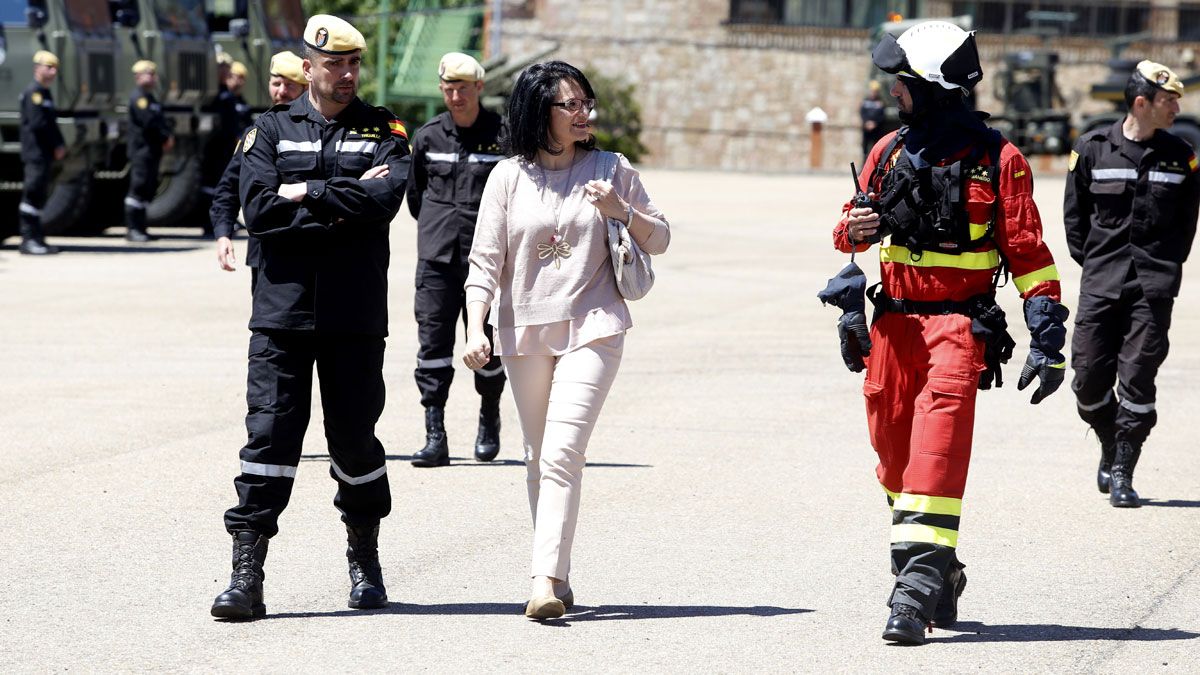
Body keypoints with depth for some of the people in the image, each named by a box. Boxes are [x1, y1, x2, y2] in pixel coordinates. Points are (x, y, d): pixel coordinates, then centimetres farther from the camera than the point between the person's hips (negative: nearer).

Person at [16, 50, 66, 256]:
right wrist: (57, 145, -12)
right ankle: (29, 240, -9)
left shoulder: (45, 93, 19)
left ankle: (36, 239, 15)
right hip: (36, 153, -10)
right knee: (33, 194, -9)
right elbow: (37, 124, -19)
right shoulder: (33, 92, -12)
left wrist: (59, 146, 7)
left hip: (45, 154, 10)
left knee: (39, 196, 11)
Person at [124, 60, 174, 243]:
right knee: (139, 187, -9)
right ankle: (133, 229, -8)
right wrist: (166, 137, -12)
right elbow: (149, 121, -20)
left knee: (149, 189, 12)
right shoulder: (138, 97, -10)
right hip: (142, 149, -10)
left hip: (153, 150, 10)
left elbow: (160, 121, 19)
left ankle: (139, 227, 17)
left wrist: (168, 138, 1)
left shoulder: (150, 98, 21)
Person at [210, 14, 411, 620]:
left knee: (354, 435, 7)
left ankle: (365, 561, 26)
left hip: (355, 315, 0)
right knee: (269, 429, -7)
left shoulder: (382, 131, 8)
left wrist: (307, 193, -11)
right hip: (283, 307, 0)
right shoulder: (272, 130, 8)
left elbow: (388, 197, -12)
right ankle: (246, 575, -9)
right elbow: (258, 211, -6)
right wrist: (344, 206, -10)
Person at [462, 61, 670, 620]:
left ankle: (546, 581, -23)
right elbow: (485, 259, 3)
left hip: (591, 330, -2)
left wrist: (621, 211, -8)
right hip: (525, 334, 2)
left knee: (562, 454, -16)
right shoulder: (509, 177, 4)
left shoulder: (611, 171, 4)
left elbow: (659, 239, 11)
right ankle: (558, 578, 20)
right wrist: (475, 329, -9)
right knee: (539, 461, 9)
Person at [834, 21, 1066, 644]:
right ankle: (938, 570, 31)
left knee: (938, 446, -19)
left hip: (960, 324, -6)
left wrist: (1048, 339, -7)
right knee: (894, 448, 10)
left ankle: (917, 588, -24)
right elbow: (854, 223, 20)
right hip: (894, 322, 6)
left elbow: (1028, 253, -3)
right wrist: (855, 228, -6)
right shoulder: (890, 151, 10)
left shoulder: (996, 159, -4)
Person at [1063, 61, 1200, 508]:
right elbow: (1075, 216, 10)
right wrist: (1094, 262, 5)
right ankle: (1111, 448, 27)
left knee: (1137, 376, -9)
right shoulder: (1092, 149, 2)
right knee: (1089, 378, -1)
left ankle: (1122, 472, -1)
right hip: (1100, 283, 0)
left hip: (1154, 285, 0)